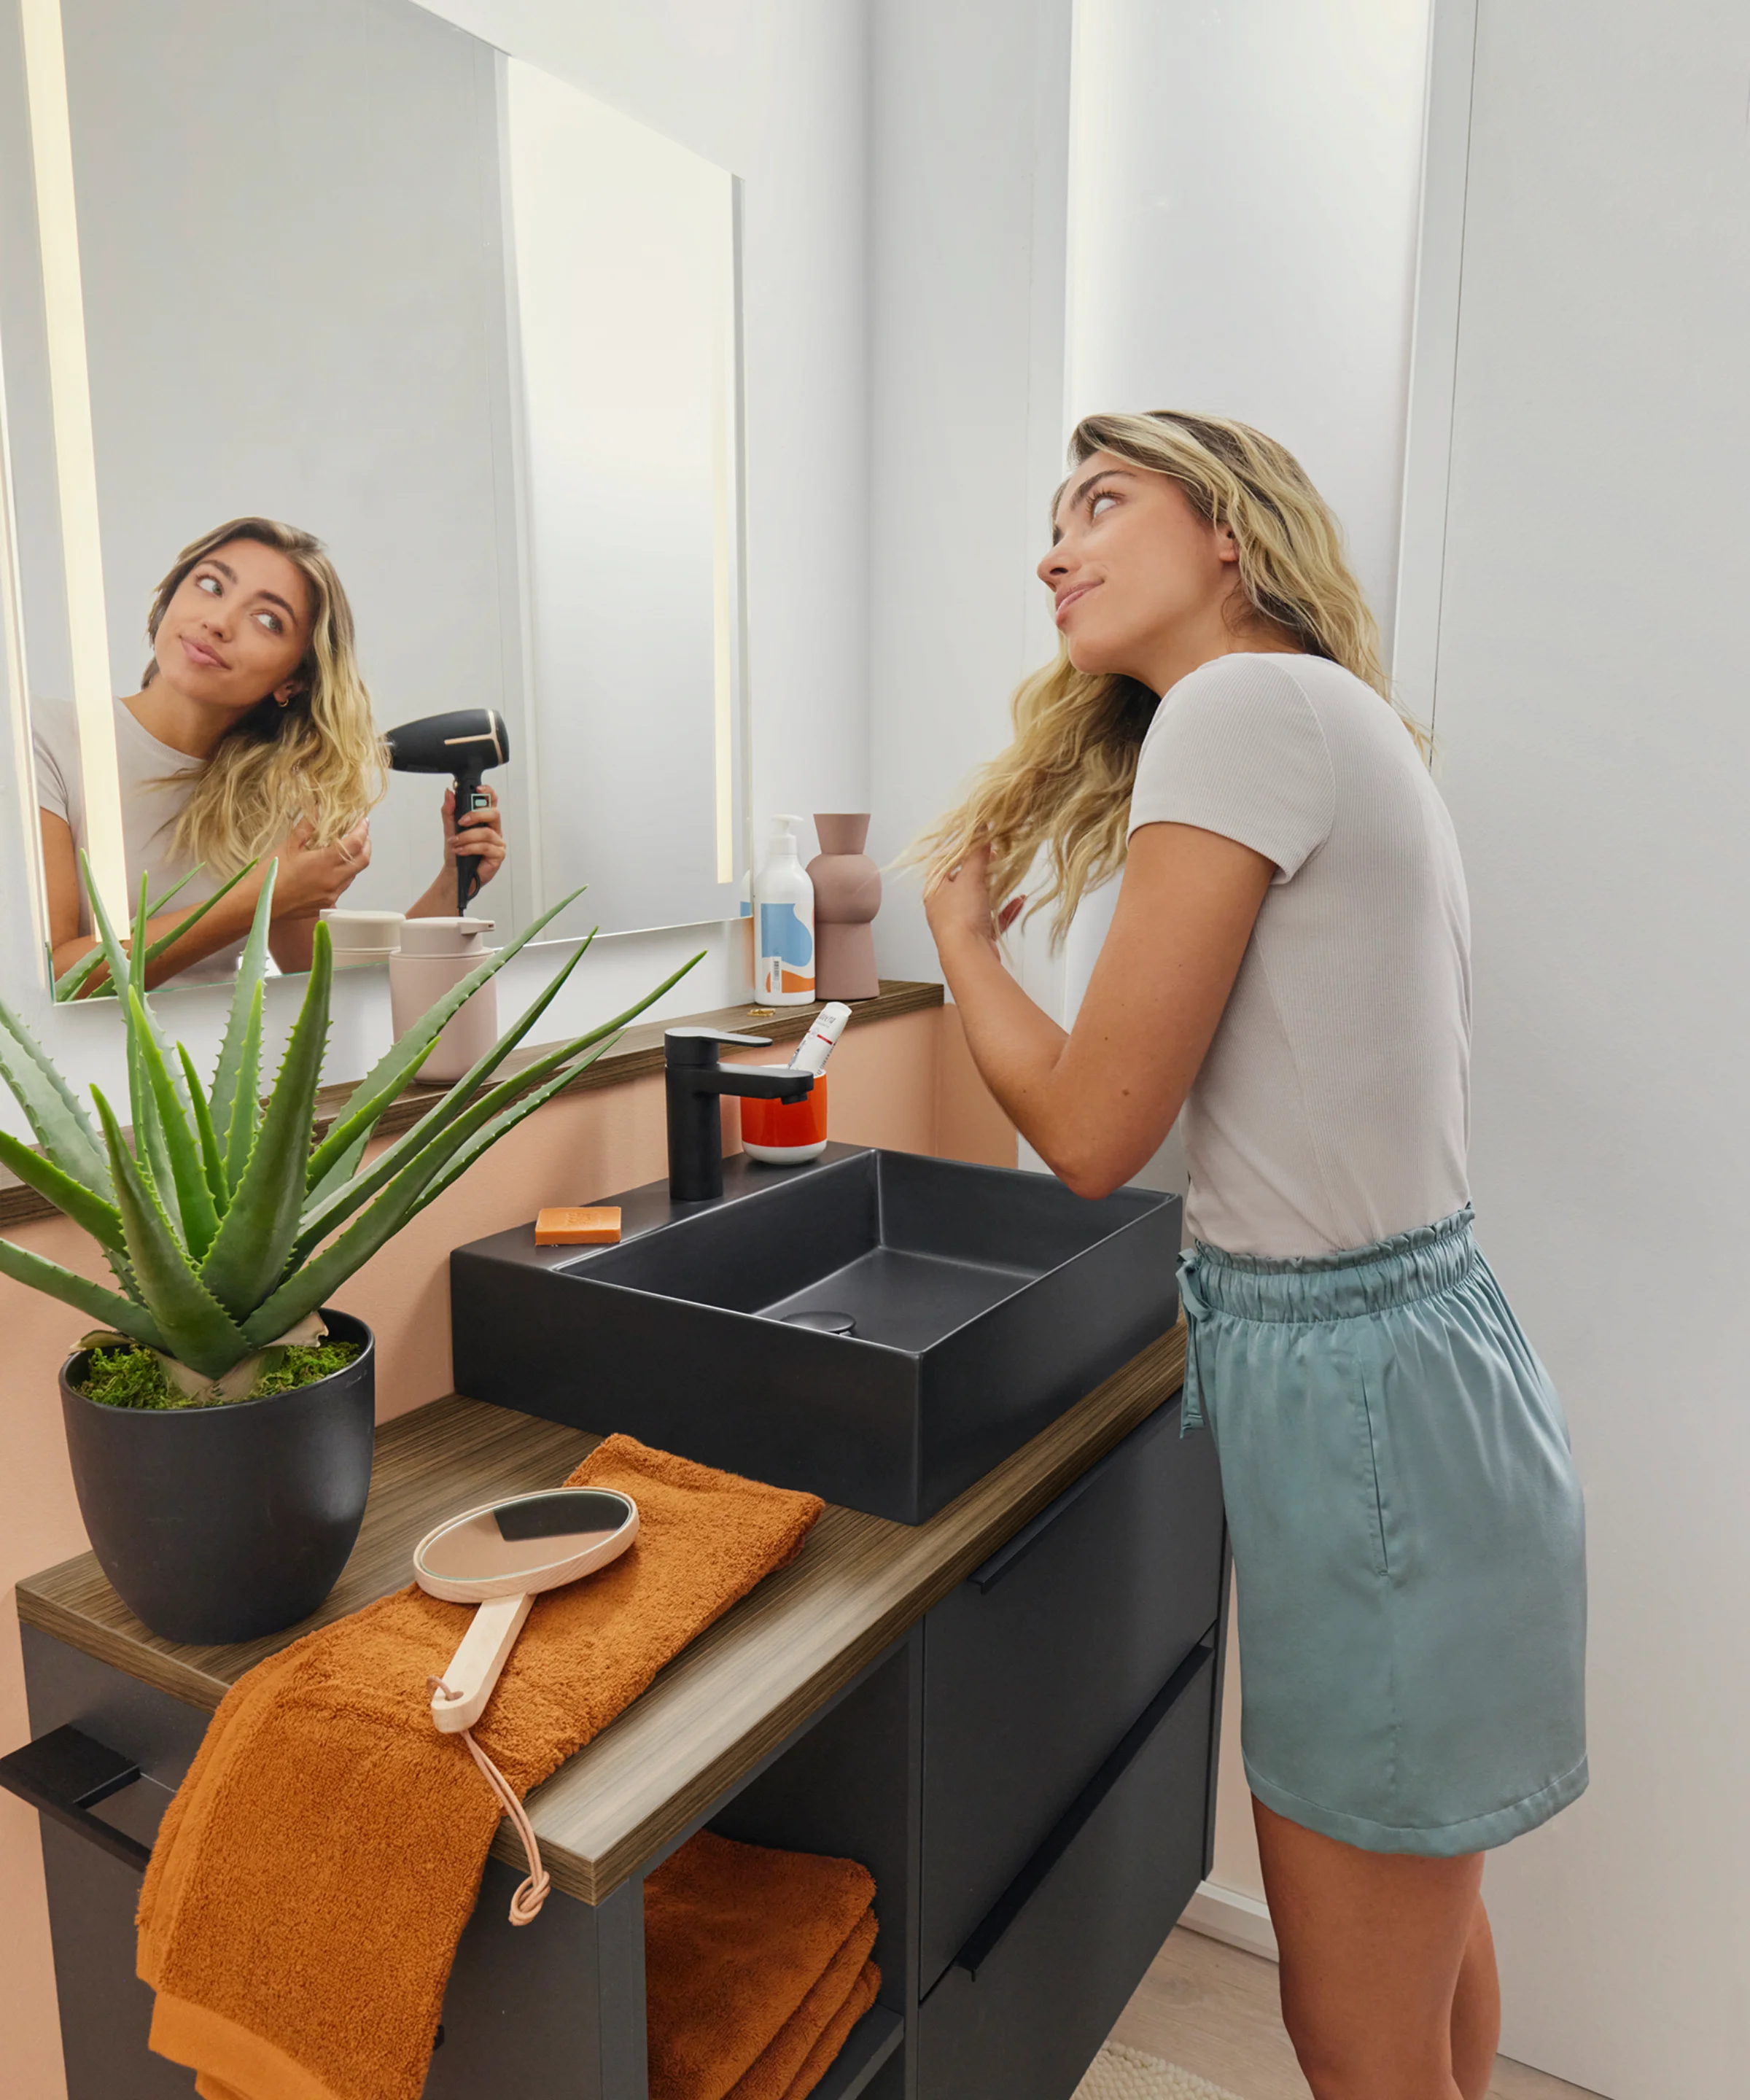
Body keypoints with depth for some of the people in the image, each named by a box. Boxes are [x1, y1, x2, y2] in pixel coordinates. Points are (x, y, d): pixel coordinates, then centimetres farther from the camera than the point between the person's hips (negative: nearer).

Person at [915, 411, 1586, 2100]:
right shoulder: (1343, 721, 13)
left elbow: (1092, 1132, -17)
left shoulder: (1244, 708, -17)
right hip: (1407, 1350, 10)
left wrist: (959, 929, 0)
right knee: (1426, 1934, 29)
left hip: (1355, 1393, -10)